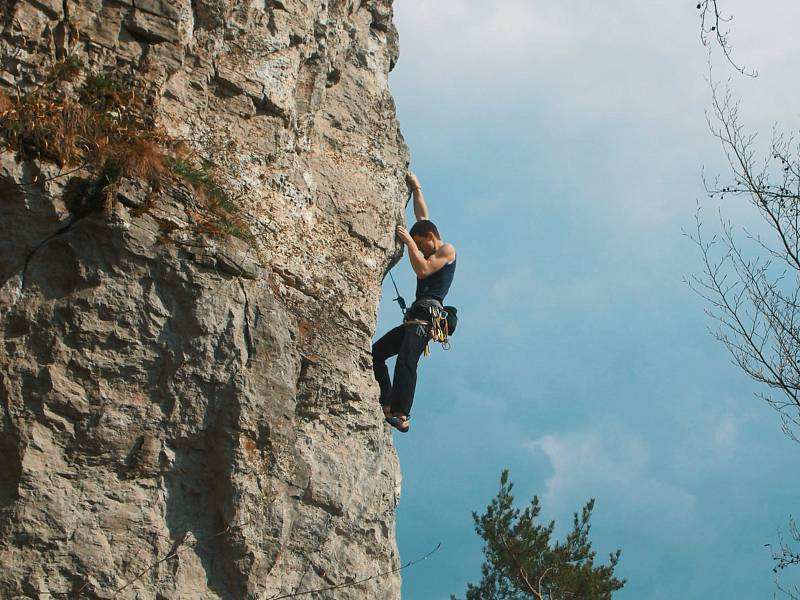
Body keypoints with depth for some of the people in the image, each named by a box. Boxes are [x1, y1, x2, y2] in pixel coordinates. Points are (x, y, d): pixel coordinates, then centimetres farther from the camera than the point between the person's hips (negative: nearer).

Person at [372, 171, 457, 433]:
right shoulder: (431, 253, 27)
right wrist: (416, 189, 32)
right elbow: (423, 217, 34)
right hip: (415, 318, 10)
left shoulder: (447, 250, 4)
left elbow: (423, 270, -12)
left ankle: (401, 416, -40)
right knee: (376, 352, 2)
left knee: (406, 360, -29)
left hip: (428, 315, -10)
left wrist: (409, 242, -7)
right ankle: (387, 406, -8)